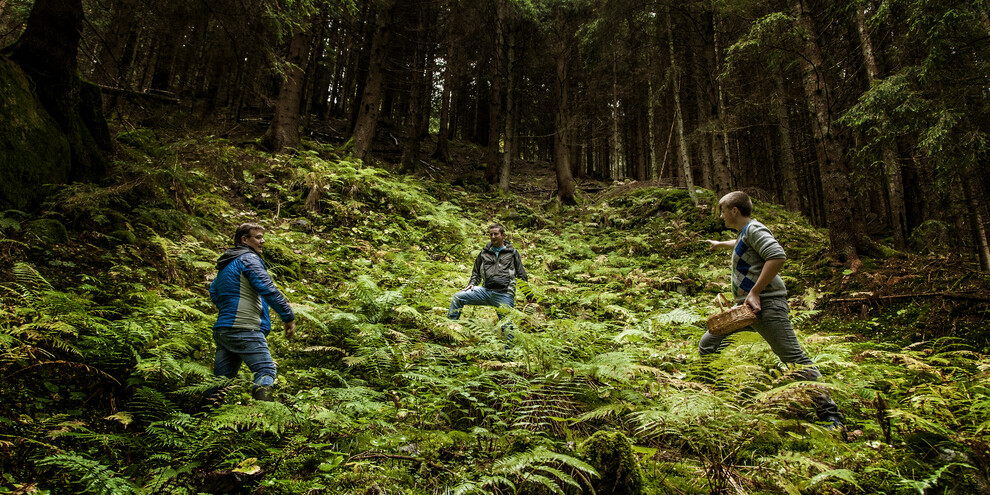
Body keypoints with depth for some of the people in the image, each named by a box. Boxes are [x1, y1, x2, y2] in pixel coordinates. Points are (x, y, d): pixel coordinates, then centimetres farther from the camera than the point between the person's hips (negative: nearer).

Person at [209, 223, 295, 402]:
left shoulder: (225, 264, 24)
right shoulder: (248, 258, -6)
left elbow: (213, 292, 35)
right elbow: (268, 289, -16)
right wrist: (288, 316, -15)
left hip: (221, 329, 9)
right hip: (244, 329, -9)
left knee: (221, 378, 12)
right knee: (266, 371, -12)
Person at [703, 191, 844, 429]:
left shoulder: (754, 228, -8)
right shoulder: (744, 232, 22)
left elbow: (777, 256, -25)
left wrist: (755, 292, -25)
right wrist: (720, 244, 67)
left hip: (766, 305, -10)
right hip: (745, 307, 10)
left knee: (794, 358, -11)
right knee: (707, 345, 8)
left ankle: (830, 416, -5)